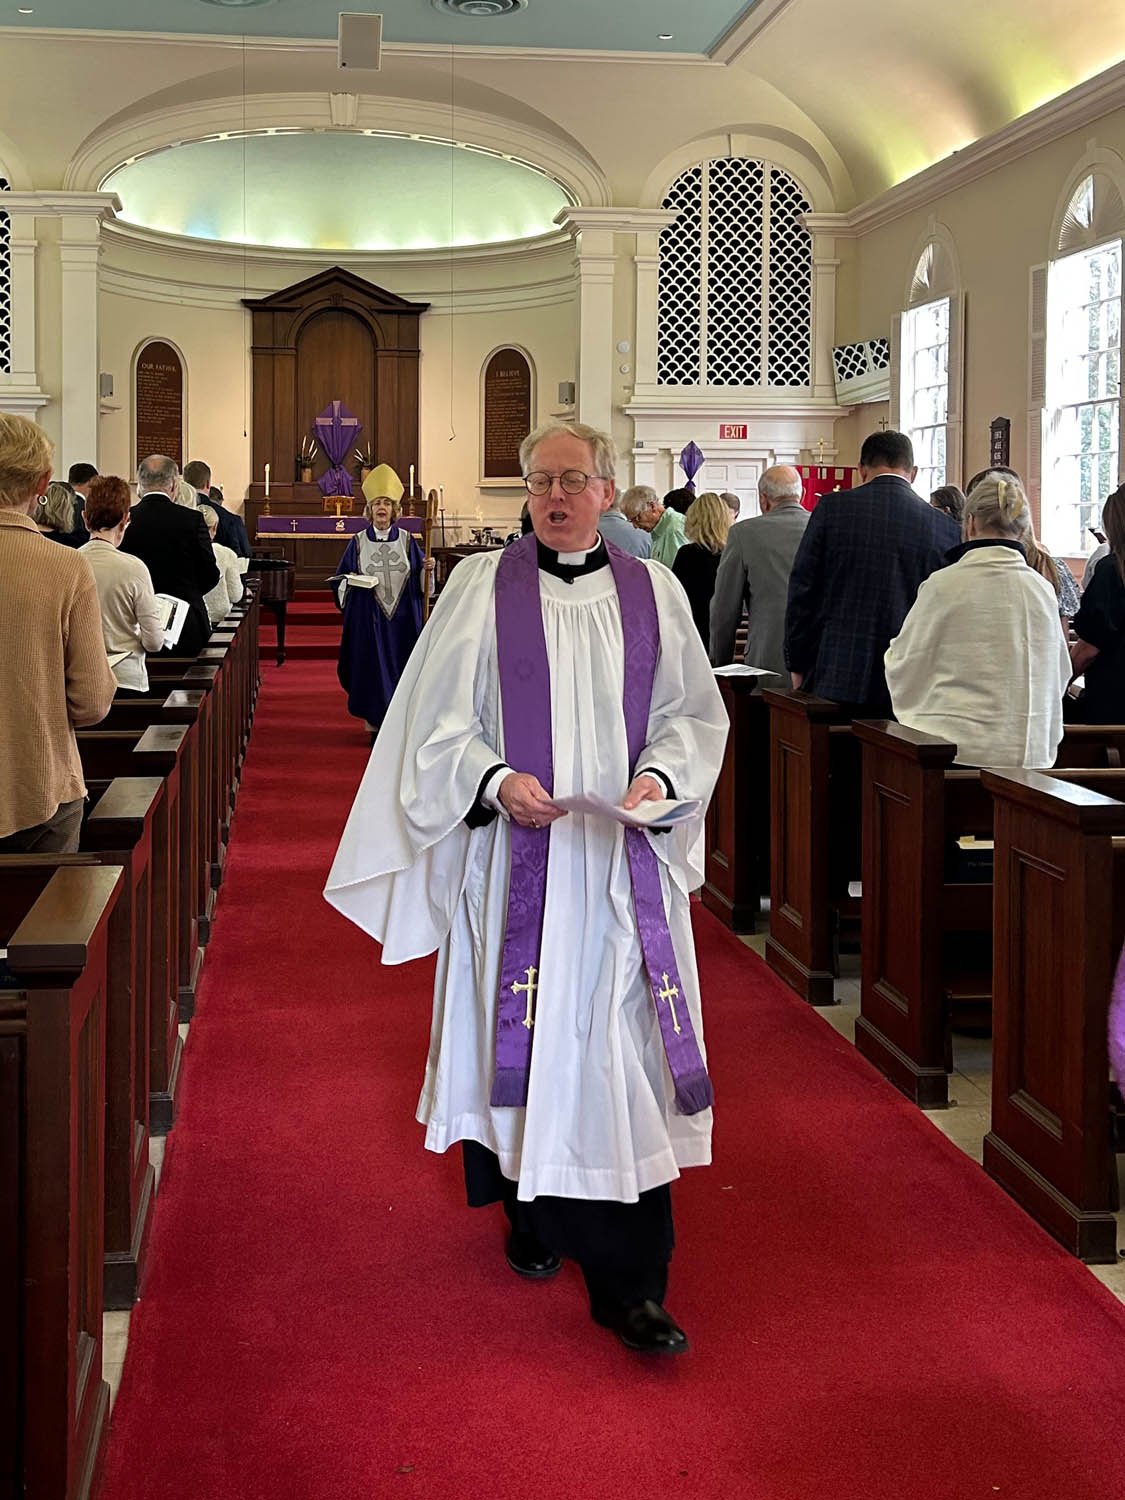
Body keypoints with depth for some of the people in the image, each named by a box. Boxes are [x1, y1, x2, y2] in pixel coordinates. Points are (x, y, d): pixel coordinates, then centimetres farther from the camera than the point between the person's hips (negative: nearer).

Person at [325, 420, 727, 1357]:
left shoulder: (653, 593, 8)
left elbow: (694, 710, 10)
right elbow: (440, 722, 1)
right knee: (523, 1038, 6)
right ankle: (534, 1216, 30)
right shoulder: (483, 586, 4)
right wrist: (496, 780, -17)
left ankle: (632, 1286, 0)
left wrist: (659, 774, -10)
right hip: (516, 855, 0)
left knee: (626, 1054, -4)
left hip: (626, 859, 0)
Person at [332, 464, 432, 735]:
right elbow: (341, 579, 6)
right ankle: (373, 720, 6)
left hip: (402, 618, 1)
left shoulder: (406, 540, 6)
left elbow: (419, 576, 6)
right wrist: (354, 582, -14)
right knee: (372, 664, -2)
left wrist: (427, 569, -15)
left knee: (401, 665, 2)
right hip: (369, 618, -1)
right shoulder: (358, 542, 4)